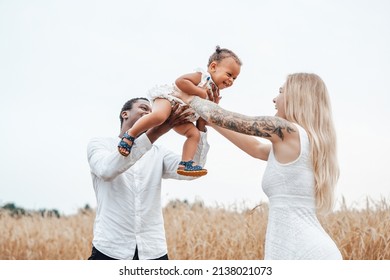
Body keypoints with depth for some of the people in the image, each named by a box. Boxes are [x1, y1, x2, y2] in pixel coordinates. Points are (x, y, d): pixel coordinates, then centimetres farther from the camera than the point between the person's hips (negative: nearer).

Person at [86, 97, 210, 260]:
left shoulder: (158, 153, 15)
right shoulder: (100, 144, 5)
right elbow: (107, 170, -19)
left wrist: (201, 124, -13)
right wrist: (155, 132, -25)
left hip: (153, 251, 3)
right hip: (110, 250, -3)